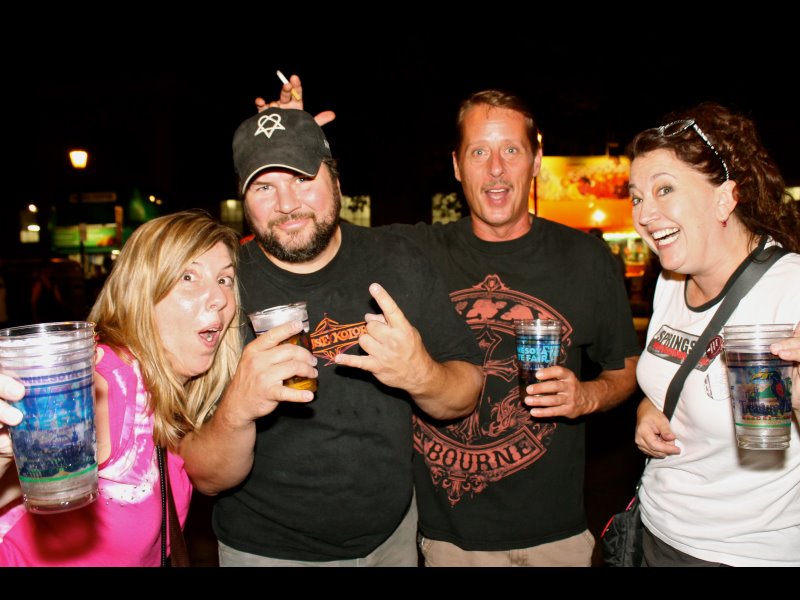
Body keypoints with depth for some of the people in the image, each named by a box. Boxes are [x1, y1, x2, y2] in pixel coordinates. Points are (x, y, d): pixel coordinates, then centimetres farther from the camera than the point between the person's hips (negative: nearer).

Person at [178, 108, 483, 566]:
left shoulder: (399, 263, -11)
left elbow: (467, 394, -7)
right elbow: (207, 478, -16)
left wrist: (422, 376, -28)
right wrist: (238, 410, -36)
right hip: (267, 550, -2)